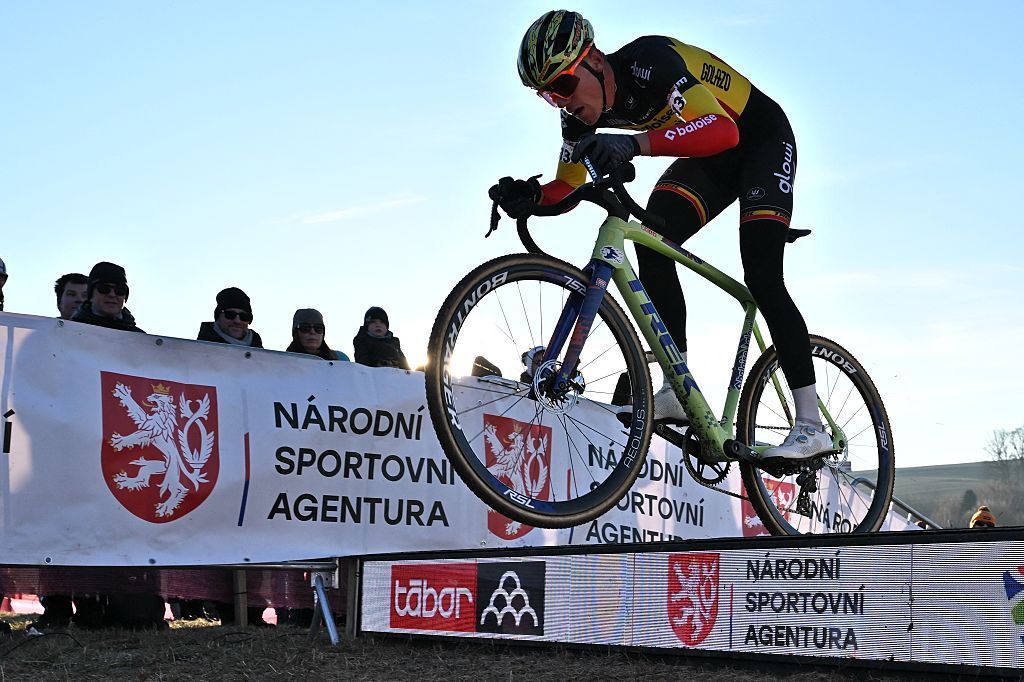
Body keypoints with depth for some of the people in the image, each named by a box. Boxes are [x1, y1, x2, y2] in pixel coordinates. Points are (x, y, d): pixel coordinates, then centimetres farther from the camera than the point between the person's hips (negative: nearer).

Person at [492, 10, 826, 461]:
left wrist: (634, 144, -59)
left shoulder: (648, 63, -33)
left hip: (761, 139, -7)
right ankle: (678, 392, -13)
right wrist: (530, 196, -29)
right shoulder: (583, 112, -10)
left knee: (761, 275, -20)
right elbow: (567, 189, -6)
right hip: (709, 160, 7)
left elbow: (722, 130, -47)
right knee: (651, 243, -16)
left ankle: (810, 425, -16)